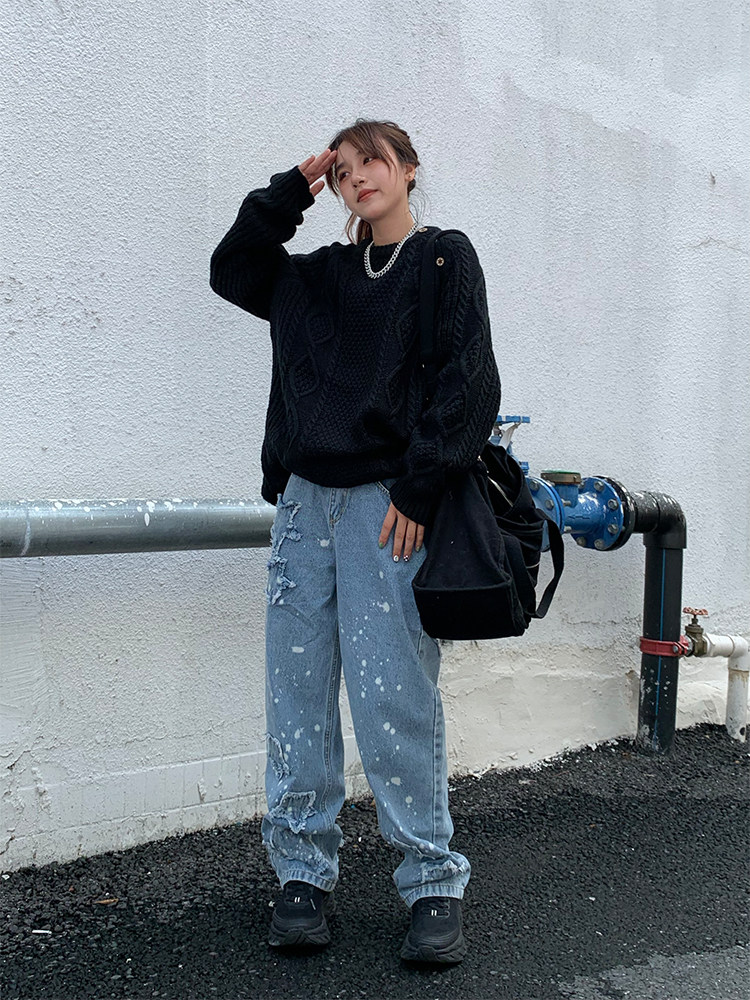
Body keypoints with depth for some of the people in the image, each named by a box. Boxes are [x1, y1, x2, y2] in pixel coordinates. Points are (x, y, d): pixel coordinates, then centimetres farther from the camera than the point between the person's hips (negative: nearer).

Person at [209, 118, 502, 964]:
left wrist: (418, 488, -12)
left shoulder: (444, 259, 4)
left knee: (393, 700, -6)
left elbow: (468, 381, -5)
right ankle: (302, 873, 17)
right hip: (305, 502, 5)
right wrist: (291, 191, 16)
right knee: (297, 697, 5)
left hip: (388, 507, -5)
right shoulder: (319, 276, 19)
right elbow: (231, 269, 25)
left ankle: (434, 886, 8)